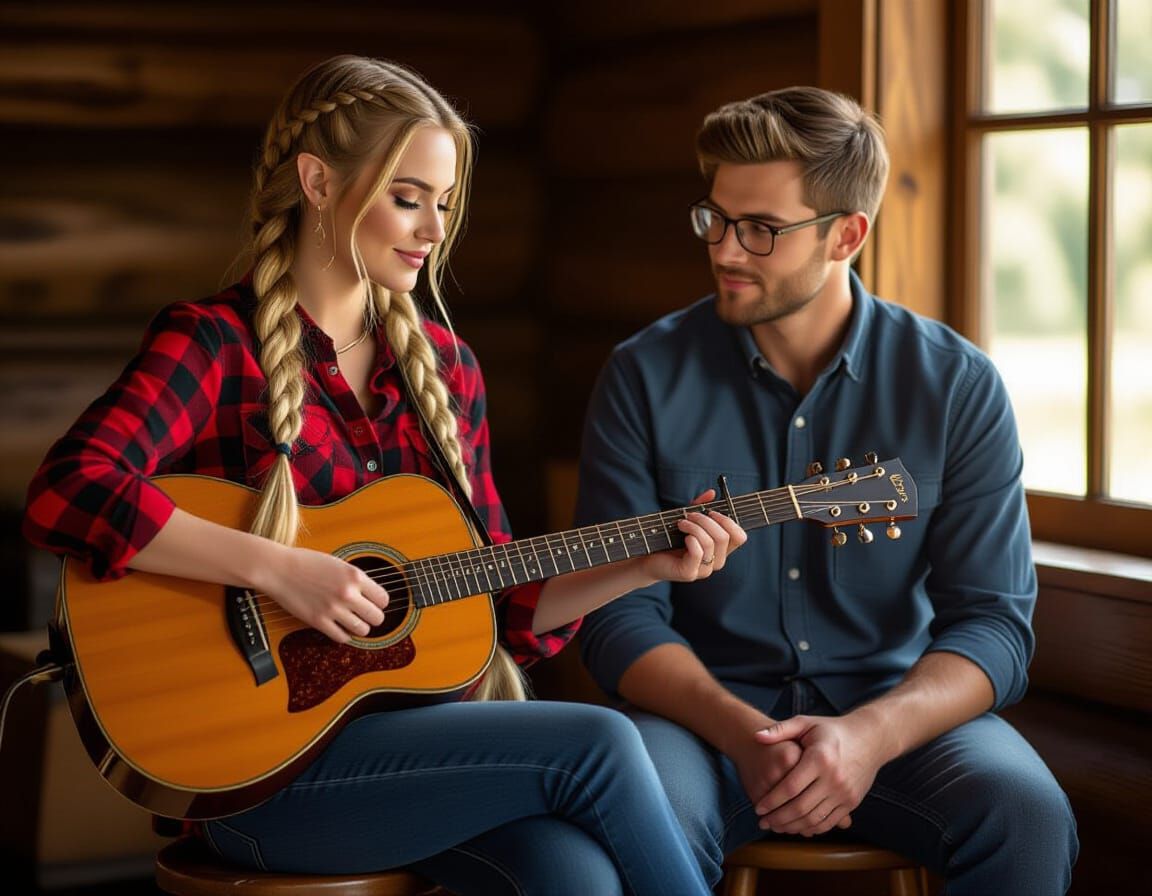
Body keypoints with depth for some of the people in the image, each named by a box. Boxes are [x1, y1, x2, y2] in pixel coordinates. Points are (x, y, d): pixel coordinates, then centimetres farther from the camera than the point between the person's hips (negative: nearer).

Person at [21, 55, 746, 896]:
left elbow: (498, 611, 15)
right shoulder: (215, 342, -6)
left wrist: (649, 567, 2)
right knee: (598, 746, -21)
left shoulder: (444, 367, 13)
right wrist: (278, 569, -27)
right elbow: (66, 492, -24)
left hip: (426, 727, 5)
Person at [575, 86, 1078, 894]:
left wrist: (872, 733, -25)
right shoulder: (646, 377, -2)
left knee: (1026, 815, -28)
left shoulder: (957, 386, -2)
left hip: (900, 710, 1)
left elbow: (994, 620, -6)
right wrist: (744, 735, -22)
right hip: (707, 713, -1)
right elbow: (619, 615, -5)